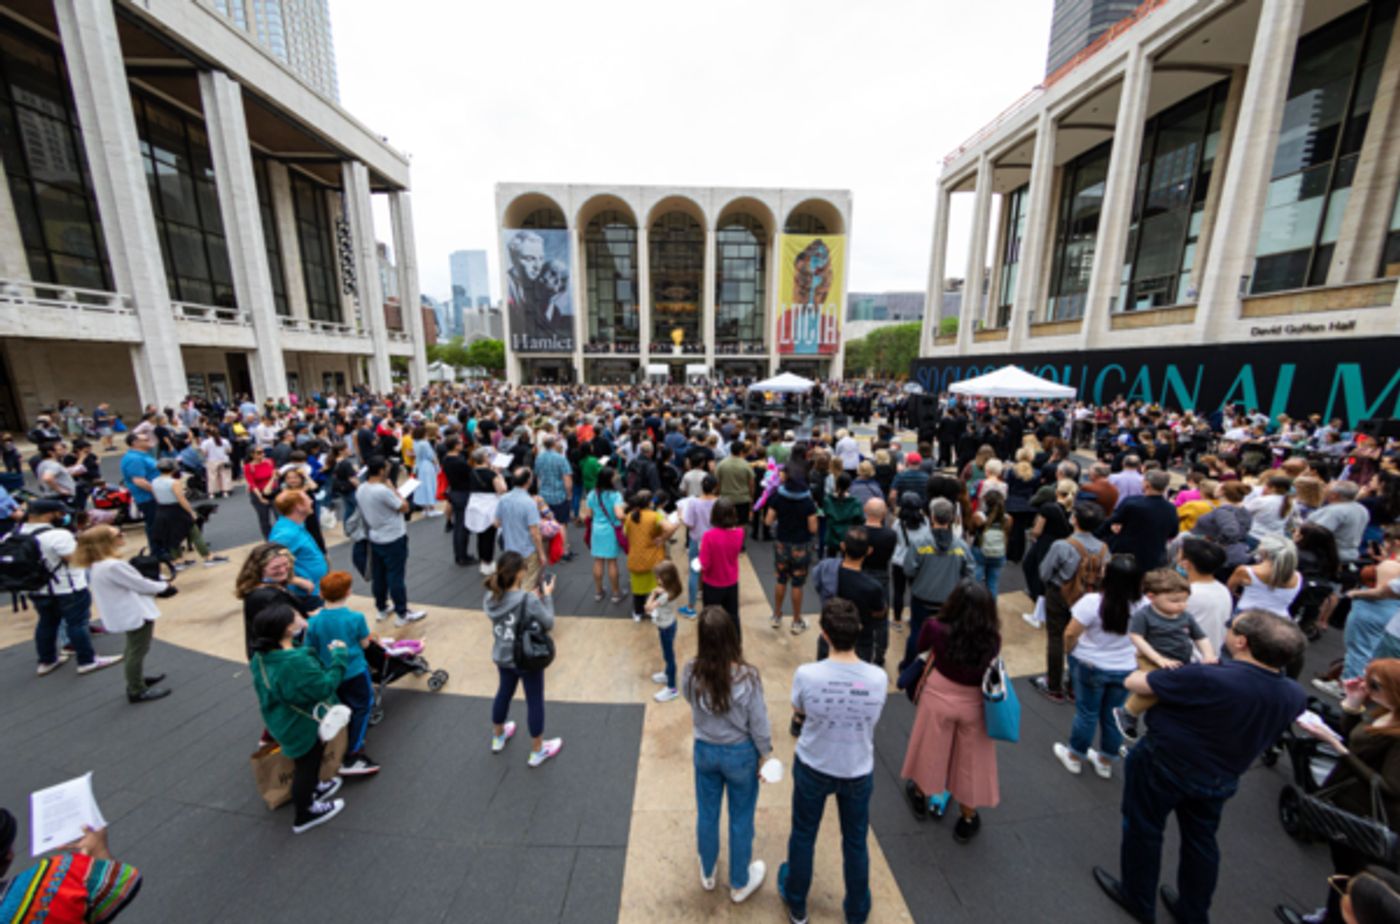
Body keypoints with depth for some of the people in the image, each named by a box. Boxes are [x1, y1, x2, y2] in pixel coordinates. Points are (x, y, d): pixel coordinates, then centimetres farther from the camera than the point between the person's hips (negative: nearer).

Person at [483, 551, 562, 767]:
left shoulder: (491, 598, -13)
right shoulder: (530, 600, -31)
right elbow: (549, 624, -18)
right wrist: (546, 596, -11)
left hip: (502, 657, 6)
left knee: (503, 693, 29)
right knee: (535, 702, 14)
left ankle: (498, 737, 53)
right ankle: (537, 751, 32)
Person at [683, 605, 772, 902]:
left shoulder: (690, 672, -22)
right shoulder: (747, 676, -31)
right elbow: (758, 723, -17)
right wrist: (765, 754, 0)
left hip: (704, 750, 3)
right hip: (740, 753, -2)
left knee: (706, 814, 27)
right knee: (741, 819, 23)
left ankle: (707, 873, 52)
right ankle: (739, 883, 47)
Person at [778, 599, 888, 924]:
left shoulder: (806, 675, -30)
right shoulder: (878, 678, -26)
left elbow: (799, 713, -10)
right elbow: (872, 719, -7)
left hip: (812, 767, -1)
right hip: (858, 772, 1)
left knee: (803, 836, 25)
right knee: (856, 842, 27)